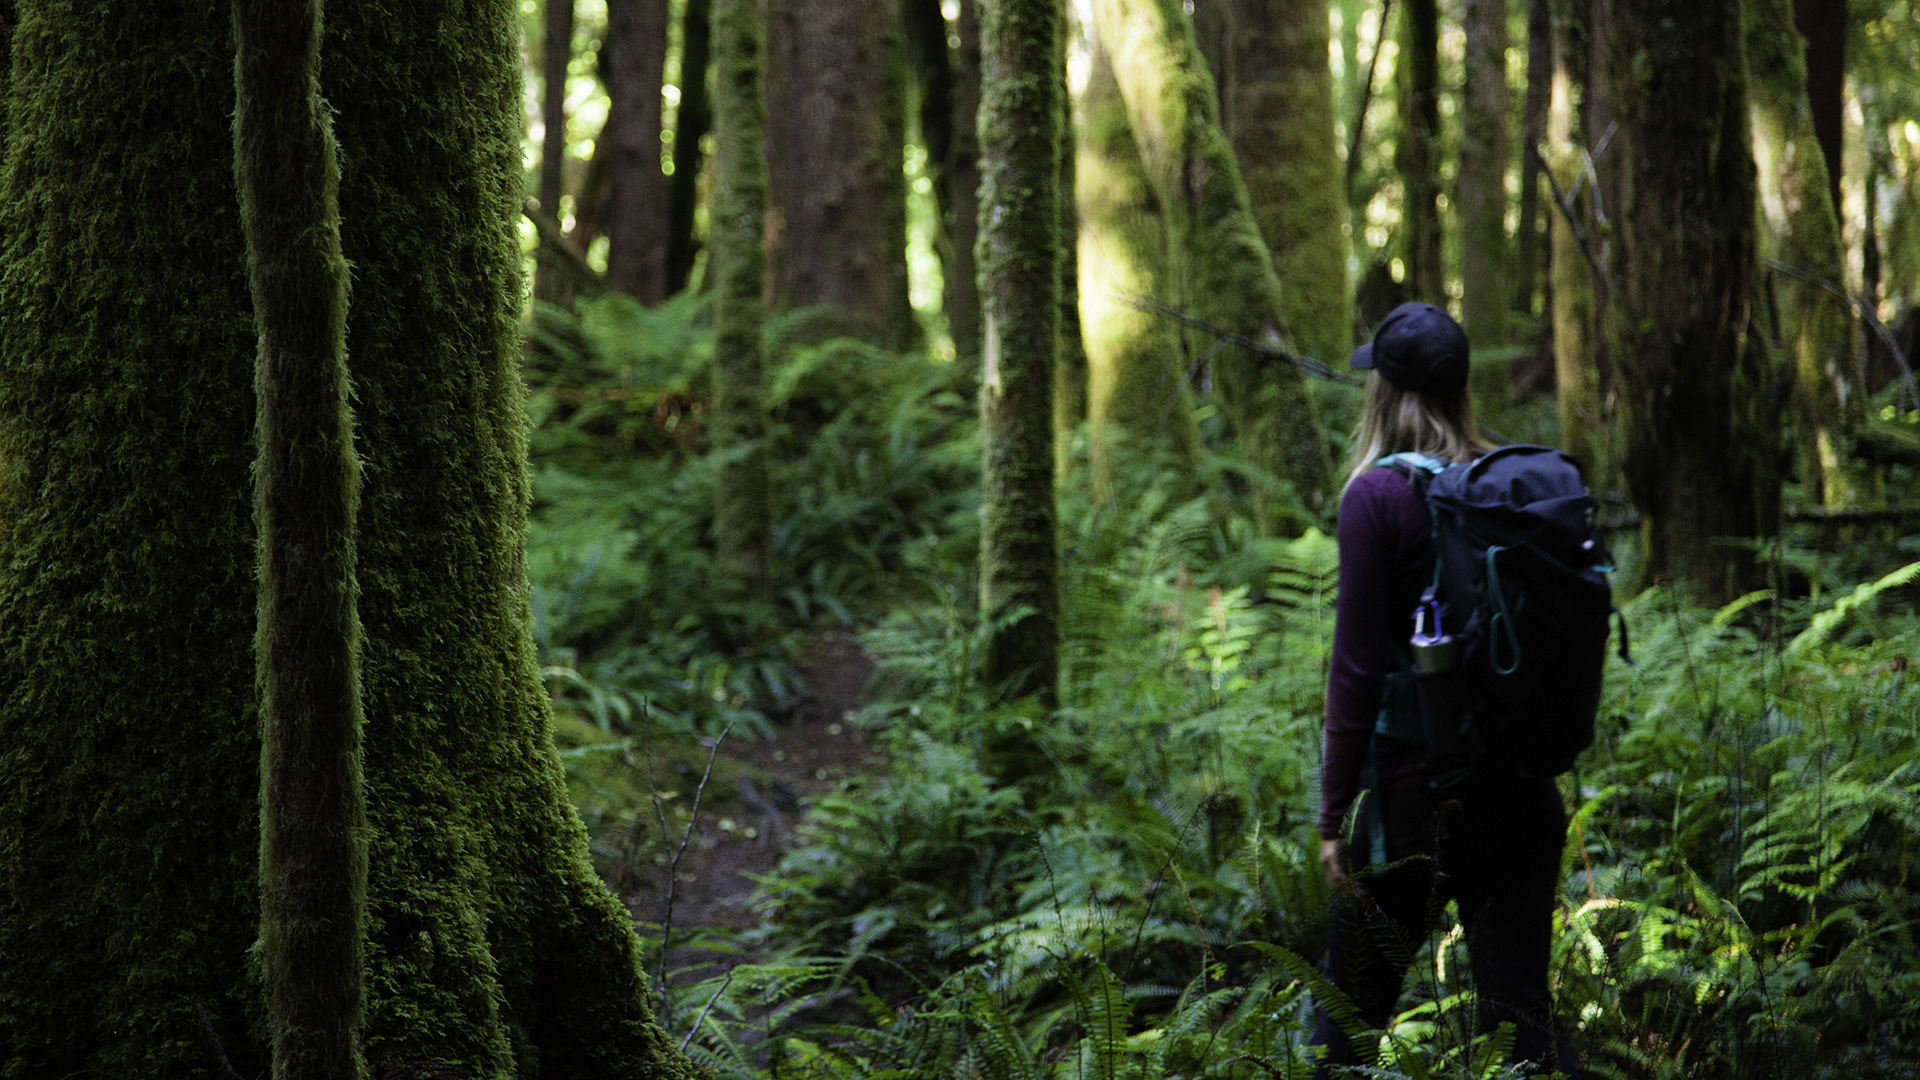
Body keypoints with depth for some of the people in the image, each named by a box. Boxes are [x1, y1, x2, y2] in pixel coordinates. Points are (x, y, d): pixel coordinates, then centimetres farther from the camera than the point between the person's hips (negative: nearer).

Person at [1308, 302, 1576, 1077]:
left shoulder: (1377, 495, -11)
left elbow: (1358, 668, -13)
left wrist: (1333, 815, -9)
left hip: (1418, 785, -5)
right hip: (1521, 788, 5)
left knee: (1350, 1009, 10)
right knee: (1520, 1009, 11)